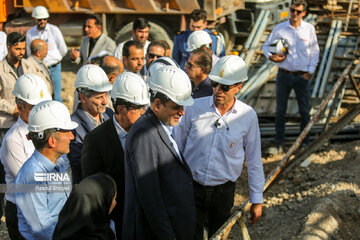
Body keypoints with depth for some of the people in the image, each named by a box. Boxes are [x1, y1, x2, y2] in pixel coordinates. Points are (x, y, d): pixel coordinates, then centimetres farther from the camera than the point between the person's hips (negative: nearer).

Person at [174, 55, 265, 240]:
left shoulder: (248, 117, -6)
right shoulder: (194, 108, -7)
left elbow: (254, 161, 2)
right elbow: (177, 146, 4)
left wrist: (257, 200, 6)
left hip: (223, 190, 0)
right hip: (191, 188, 0)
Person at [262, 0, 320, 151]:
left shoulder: (309, 29, 0)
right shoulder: (279, 29, -2)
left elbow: (315, 51, 6)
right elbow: (266, 46, 8)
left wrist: (310, 71, -2)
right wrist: (270, 56, -13)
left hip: (302, 76, 0)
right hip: (284, 75, 0)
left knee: (304, 111, 7)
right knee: (280, 110, 6)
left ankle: (305, 141, 20)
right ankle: (279, 141, 18)